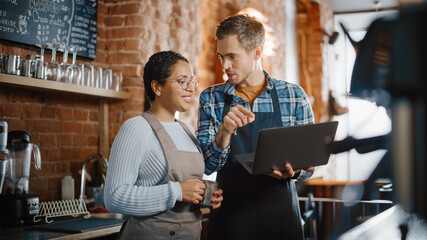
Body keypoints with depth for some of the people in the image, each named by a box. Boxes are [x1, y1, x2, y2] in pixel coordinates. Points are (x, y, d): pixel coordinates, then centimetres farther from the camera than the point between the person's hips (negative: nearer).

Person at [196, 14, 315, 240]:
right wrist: (224, 132, -21)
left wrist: (293, 170, -18)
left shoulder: (294, 96, 0)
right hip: (230, 218, 0)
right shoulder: (210, 99, 1)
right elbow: (206, 166, -4)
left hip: (280, 215, 0)